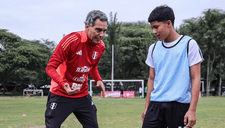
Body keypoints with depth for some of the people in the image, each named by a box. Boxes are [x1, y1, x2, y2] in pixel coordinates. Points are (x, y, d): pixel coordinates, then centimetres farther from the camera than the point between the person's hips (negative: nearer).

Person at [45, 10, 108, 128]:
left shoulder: (100, 46, -1)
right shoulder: (71, 40, -21)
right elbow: (50, 67, -19)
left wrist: (98, 80, 0)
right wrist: (64, 84, -35)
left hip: (82, 95, 6)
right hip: (60, 95, -6)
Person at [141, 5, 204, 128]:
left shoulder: (189, 44, -1)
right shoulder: (153, 48, 13)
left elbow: (195, 78, -4)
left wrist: (192, 110, -11)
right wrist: (147, 107, 14)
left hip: (180, 105, -4)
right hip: (156, 104, 4)